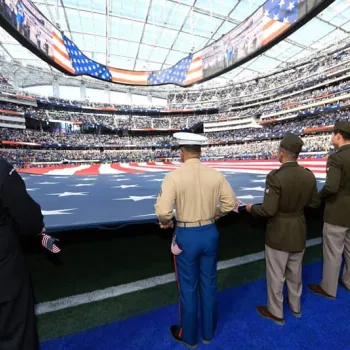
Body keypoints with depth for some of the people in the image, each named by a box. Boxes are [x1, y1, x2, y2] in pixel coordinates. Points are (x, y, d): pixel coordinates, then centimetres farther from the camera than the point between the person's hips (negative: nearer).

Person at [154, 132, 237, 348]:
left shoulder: (174, 176, -18)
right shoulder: (215, 174, -6)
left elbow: (163, 211, -24)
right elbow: (231, 203, 0)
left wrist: (166, 222, -3)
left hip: (186, 236, -4)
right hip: (210, 233, 4)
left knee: (188, 288, 18)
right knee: (209, 284, 23)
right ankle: (208, 332, 46)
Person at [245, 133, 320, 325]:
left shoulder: (275, 176, -26)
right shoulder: (309, 176, -6)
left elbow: (268, 210, -26)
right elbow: (314, 203, 5)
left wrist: (251, 208, -8)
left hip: (279, 234, -6)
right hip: (299, 232, 6)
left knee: (275, 275, 15)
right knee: (295, 273, 26)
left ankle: (276, 312, 35)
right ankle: (295, 306, 48)